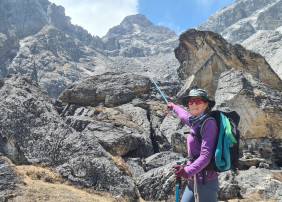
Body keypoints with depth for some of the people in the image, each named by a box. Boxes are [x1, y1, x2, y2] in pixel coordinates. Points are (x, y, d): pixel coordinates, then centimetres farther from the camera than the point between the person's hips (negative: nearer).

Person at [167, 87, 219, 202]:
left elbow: (205, 156, -22)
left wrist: (188, 172, -35)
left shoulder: (209, 124, -14)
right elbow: (185, 115, 34)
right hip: (193, 182, 8)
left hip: (205, 182, -8)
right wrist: (174, 107, 53)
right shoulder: (195, 122, 9)